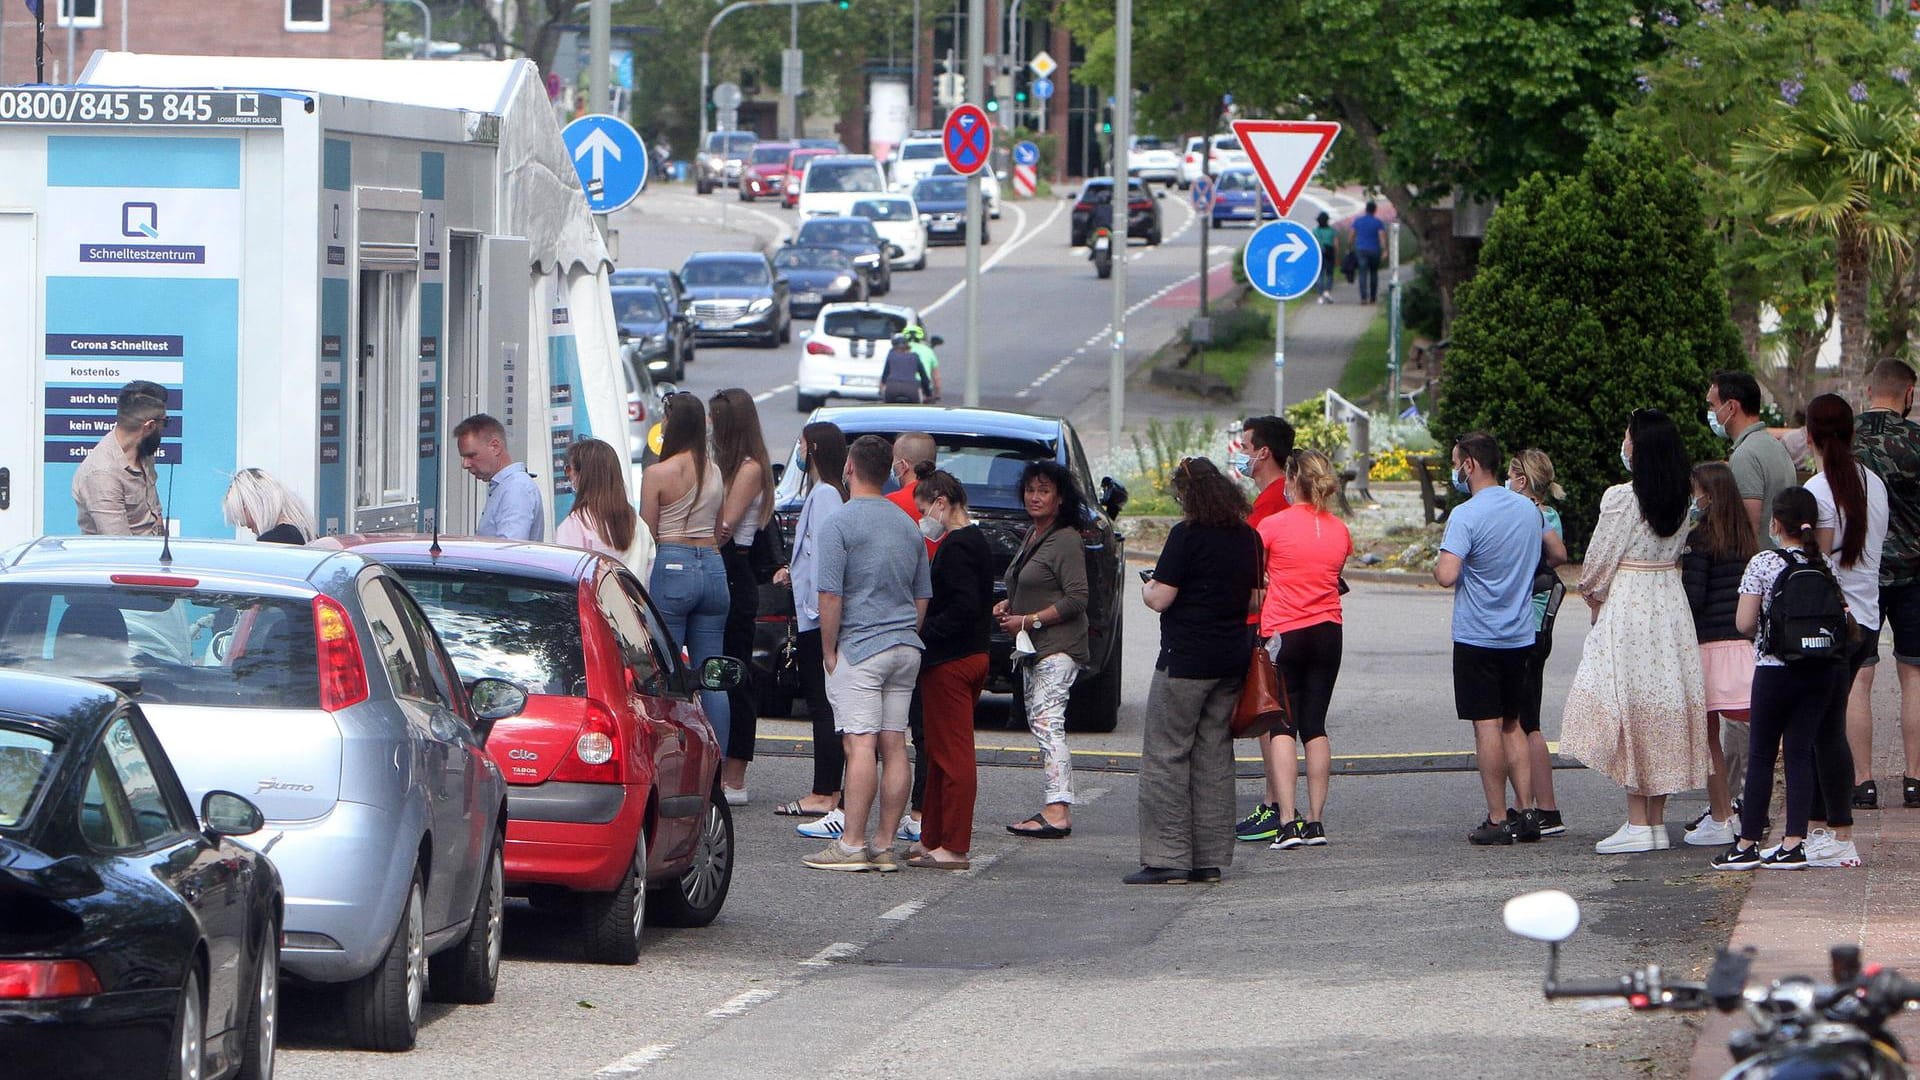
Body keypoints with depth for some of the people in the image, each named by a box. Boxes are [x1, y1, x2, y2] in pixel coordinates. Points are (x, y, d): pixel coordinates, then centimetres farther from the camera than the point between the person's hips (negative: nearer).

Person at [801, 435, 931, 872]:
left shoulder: (840, 525, -9)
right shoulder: (908, 526, 13)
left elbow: (831, 595, -14)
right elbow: (923, 595, 17)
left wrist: (829, 651, -5)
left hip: (860, 647, -7)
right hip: (906, 647, 7)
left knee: (861, 745, -11)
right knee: (894, 746, 5)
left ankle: (851, 844, -13)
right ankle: (885, 845, 6)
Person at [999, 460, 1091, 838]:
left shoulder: (1066, 541, -11)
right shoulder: (1032, 536, 18)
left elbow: (1076, 598, -16)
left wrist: (1030, 620, -17)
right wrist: (1008, 605, 11)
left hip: (1058, 647, -10)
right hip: (1032, 650, 10)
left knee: (1047, 722, -17)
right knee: (1038, 722, 7)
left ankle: (1057, 810, -24)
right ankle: (1060, 808, 8)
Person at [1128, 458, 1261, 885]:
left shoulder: (1188, 535, -13)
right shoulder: (1248, 538, 8)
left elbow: (1161, 600, -14)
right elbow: (1256, 600, 14)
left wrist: (1147, 587, 7)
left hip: (1186, 658, -7)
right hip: (1233, 657, 7)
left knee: (1165, 757, -2)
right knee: (1214, 757, 11)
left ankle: (1167, 858, -5)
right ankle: (1210, 858, 11)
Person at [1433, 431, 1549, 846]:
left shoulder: (1466, 516, -16)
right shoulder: (1528, 509, 7)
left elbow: (1447, 575, -24)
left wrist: (1437, 566, -3)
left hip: (1478, 636, -6)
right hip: (1521, 636, 6)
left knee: (1488, 726, -3)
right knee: (1513, 725, 15)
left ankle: (1497, 820, -3)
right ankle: (1527, 812, 9)